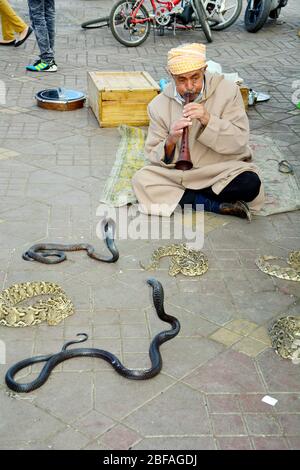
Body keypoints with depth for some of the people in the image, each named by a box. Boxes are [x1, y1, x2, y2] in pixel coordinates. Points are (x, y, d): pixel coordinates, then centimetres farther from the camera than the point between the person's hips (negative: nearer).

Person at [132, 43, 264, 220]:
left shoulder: (228, 91, -6)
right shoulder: (159, 105, -2)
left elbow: (240, 141, -11)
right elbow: (154, 156, -2)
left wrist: (208, 120, -26)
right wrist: (170, 141, -24)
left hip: (222, 170, -2)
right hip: (177, 173, 2)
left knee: (250, 184, -31)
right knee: (141, 180, -24)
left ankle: (181, 196, -11)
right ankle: (217, 205, -19)